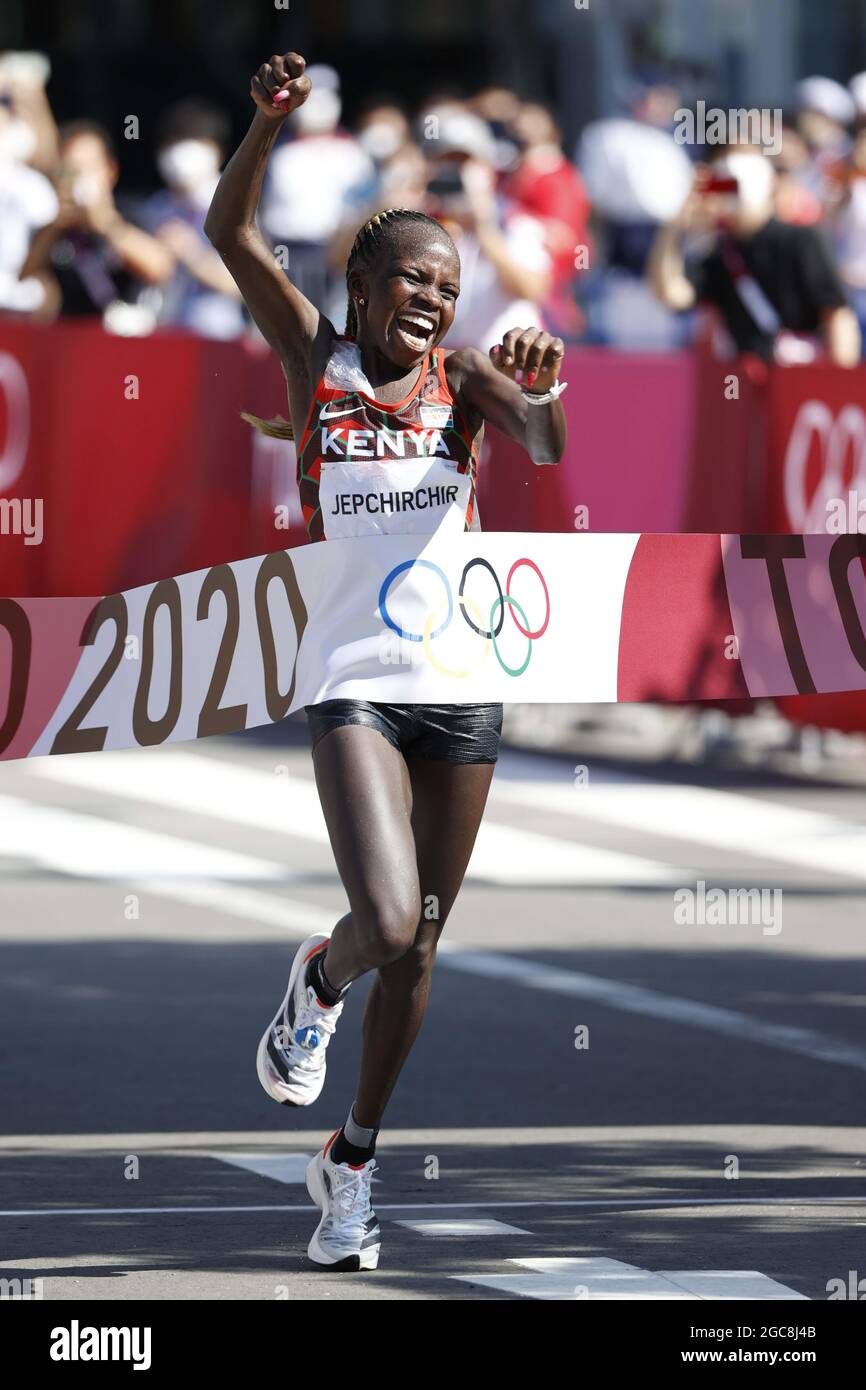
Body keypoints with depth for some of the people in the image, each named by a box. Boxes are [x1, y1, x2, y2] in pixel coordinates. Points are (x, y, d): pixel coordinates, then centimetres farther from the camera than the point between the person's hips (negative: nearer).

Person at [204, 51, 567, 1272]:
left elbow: (548, 450, -16)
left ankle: (352, 1163, 28)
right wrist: (271, 120, -23)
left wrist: (541, 397, -38)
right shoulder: (316, 358, 1)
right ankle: (319, 982, 17)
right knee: (389, 922, -20)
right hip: (354, 677, -3)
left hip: (463, 683, 3)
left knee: (419, 947, 10)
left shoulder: (467, 378, 2)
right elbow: (229, 231, -9)